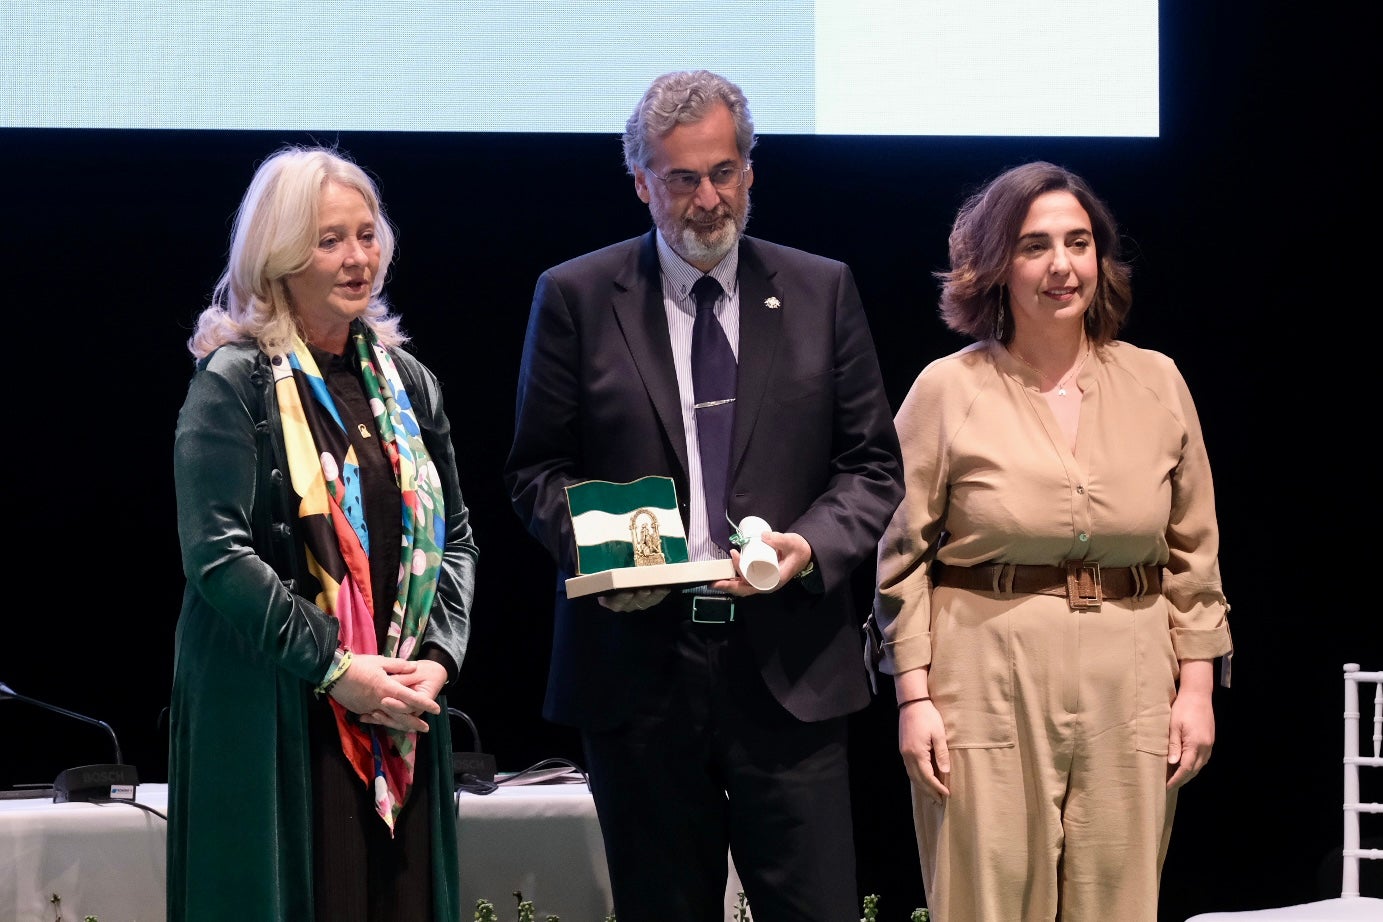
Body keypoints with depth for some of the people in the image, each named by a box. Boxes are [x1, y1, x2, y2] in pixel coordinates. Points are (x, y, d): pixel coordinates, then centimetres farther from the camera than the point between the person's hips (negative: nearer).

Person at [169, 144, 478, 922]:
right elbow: (217, 553, -13)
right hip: (276, 717, -5)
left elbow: (453, 535, 13)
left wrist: (438, 657, -3)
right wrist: (333, 666, -16)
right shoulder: (234, 384, -5)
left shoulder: (406, 382, 12)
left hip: (400, 709, 5)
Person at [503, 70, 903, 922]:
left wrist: (812, 545, -11)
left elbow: (872, 465, 8)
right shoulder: (576, 297, 5)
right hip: (638, 661, 0)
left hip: (788, 663, 0)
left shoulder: (823, 291, 8)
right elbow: (538, 468, 7)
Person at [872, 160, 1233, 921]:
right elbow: (903, 556, 2)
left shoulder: (1157, 384, 8)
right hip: (988, 685, -2)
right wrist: (913, 697, -4)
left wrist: (1197, 686, 6)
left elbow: (1193, 551, 12)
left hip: (1128, 688, 3)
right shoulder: (947, 389, 0)